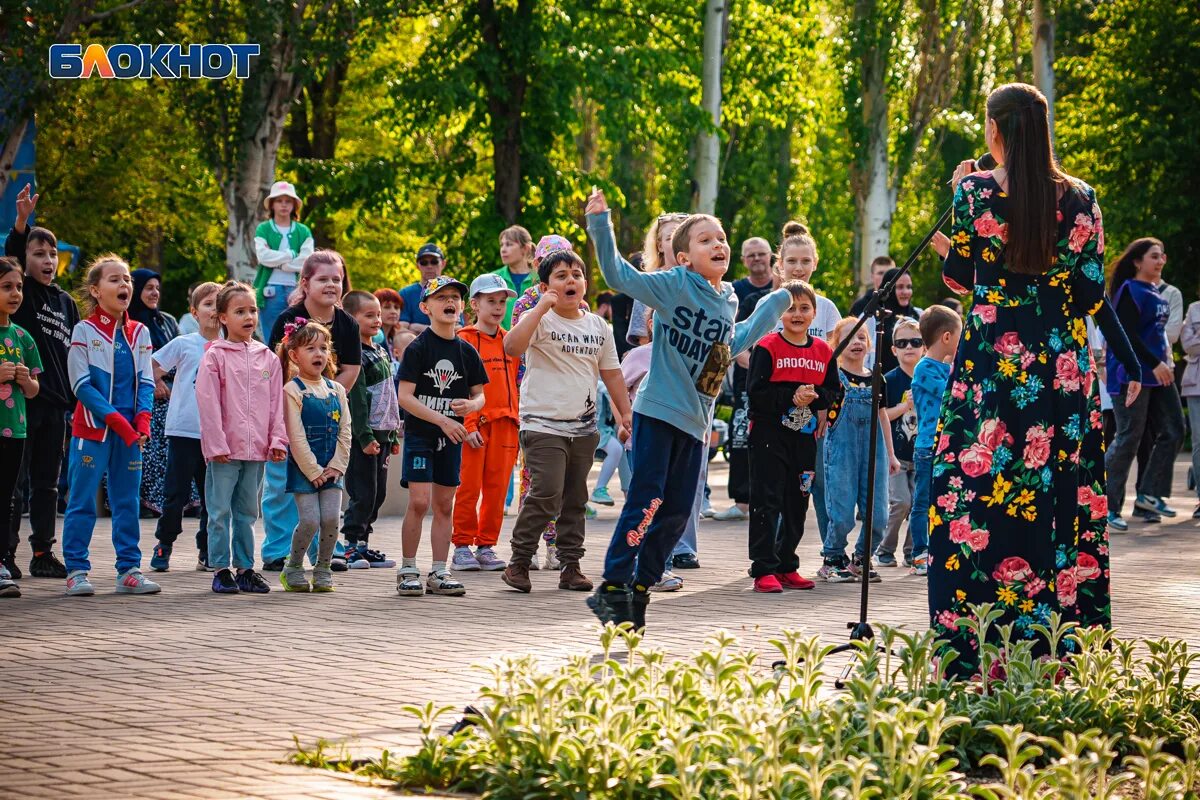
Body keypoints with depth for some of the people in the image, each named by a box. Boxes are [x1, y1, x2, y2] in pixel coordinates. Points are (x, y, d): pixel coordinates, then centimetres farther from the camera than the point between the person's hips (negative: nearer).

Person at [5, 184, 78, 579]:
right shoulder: (20, 294, 0)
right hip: (21, 399, -5)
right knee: (14, 480, -2)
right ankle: (7, 552, 2)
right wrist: (22, 219, -34)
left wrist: (77, 399, 12)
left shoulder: (66, 302, 14)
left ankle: (43, 553, 15)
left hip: (55, 403, 5)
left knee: (47, 483, 9)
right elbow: (10, 256, -19)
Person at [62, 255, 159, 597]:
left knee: (127, 502, 7)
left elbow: (146, 382, 8)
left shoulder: (139, 333, 10)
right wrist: (115, 418, -16)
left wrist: (142, 419, -10)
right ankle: (76, 571, 4)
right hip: (92, 428, -4)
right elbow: (82, 384, -9)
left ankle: (129, 570, 13)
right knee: (83, 502, -1)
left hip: (130, 432, 4)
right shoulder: (84, 331, -4)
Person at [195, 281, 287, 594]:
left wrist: (277, 439, 2)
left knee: (247, 512, 11)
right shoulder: (214, 356, -4)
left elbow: (276, 403, 11)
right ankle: (221, 570, 6)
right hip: (224, 449, -4)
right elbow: (208, 403, -8)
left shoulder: (268, 358, 10)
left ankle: (245, 568, 17)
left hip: (257, 449, 4)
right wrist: (216, 444, -13)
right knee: (220, 511, 0)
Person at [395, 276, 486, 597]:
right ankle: (407, 571, -2)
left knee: (444, 504, 7)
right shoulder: (418, 348, -8)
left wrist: (471, 405, -12)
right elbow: (405, 396, -13)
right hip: (420, 433, -5)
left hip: (451, 437, 5)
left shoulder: (466, 351, 7)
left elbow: (479, 393, 13)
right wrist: (442, 419, -20)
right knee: (419, 501, -12)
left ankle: (439, 572, 13)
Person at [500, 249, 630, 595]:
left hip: (584, 428, 6)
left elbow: (611, 373, 20)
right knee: (547, 493, -17)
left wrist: (625, 412, 14)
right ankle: (518, 563, -6)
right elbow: (511, 347, -26)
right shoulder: (540, 320, -7)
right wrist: (541, 308, -27)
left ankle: (571, 566, 17)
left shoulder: (599, 326, 12)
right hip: (543, 424, -6)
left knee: (575, 500, 10)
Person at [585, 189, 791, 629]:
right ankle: (612, 588, -4)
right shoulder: (674, 285, -8)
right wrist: (600, 225, -26)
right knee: (645, 502, -11)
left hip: (696, 423, 7)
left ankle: (640, 589, 18)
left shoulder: (728, 301, 12)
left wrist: (774, 304, 35)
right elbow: (618, 274, -16)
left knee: (677, 512, 7)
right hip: (659, 411, -7)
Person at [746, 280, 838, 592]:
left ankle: (787, 567, 21)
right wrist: (791, 396, -22)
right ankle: (764, 570, -6)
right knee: (767, 501, -7)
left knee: (797, 503, 11)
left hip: (804, 435, 5)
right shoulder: (767, 347, -8)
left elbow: (834, 392, 9)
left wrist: (814, 396, -11)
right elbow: (756, 391, -14)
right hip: (769, 434, -5)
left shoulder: (823, 351, 8)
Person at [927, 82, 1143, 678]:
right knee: (1065, 493, 5)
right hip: (1063, 370, 2)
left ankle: (975, 648, -2)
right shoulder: (1080, 198, 1)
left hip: (992, 361, -2)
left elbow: (958, 278, 5)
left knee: (982, 490, 0)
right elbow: (1092, 295, 3)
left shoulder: (975, 192, -5)